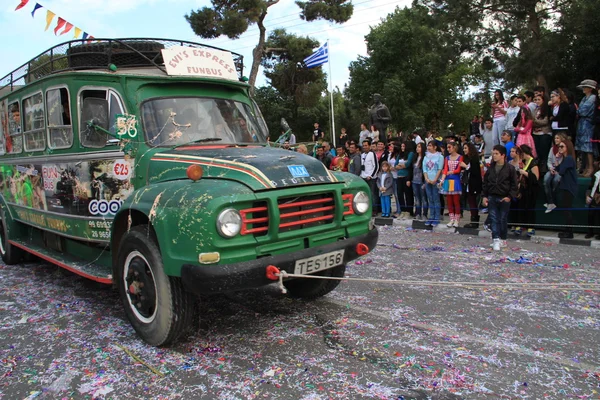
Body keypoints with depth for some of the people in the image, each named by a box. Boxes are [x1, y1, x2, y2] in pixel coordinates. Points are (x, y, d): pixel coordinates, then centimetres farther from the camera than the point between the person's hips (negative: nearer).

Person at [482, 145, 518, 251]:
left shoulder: (510, 168, -4)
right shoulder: (490, 168, 7)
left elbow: (514, 184, -3)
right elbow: (485, 182, 11)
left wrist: (510, 196, -11)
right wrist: (484, 196, 5)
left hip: (504, 198, -3)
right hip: (492, 197, 3)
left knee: (503, 219, 6)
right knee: (494, 219, -4)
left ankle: (503, 239, 19)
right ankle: (496, 240, -5)